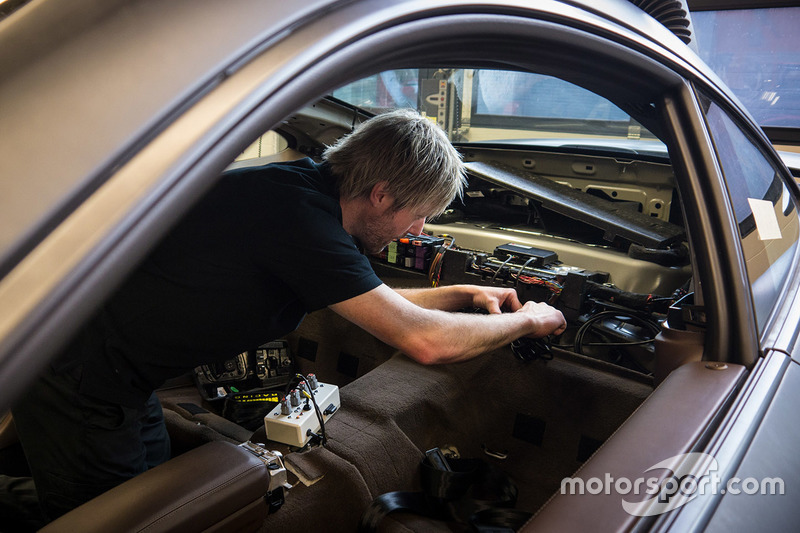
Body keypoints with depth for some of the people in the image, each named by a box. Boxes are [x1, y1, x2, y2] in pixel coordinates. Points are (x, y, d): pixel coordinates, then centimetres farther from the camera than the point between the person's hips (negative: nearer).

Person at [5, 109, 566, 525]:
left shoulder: (315, 193, -1)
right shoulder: (300, 212, -31)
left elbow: (377, 303, 15)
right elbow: (426, 341, -28)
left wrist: (465, 293, 11)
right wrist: (526, 321, -11)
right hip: (77, 383, -8)